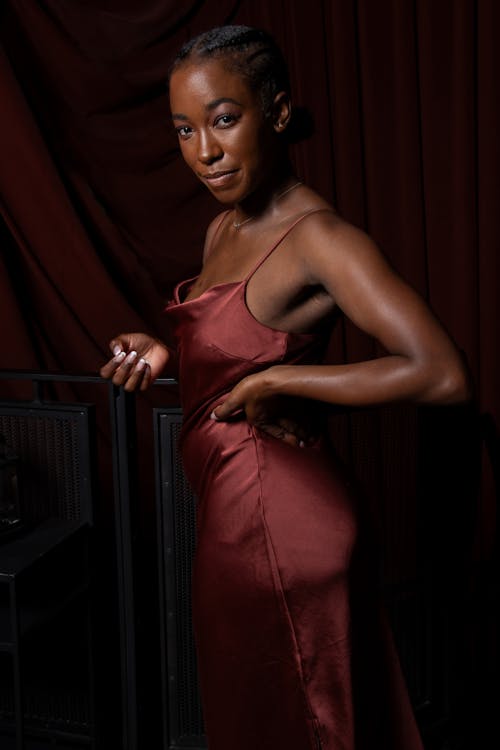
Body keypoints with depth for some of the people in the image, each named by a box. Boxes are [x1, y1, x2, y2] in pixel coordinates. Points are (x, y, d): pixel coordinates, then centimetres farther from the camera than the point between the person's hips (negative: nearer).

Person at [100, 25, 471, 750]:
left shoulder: (319, 237, -21)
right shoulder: (223, 228, 6)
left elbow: (442, 375, -33)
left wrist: (277, 380, -26)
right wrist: (165, 353, 2)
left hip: (277, 518, -9)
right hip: (230, 507, 9)